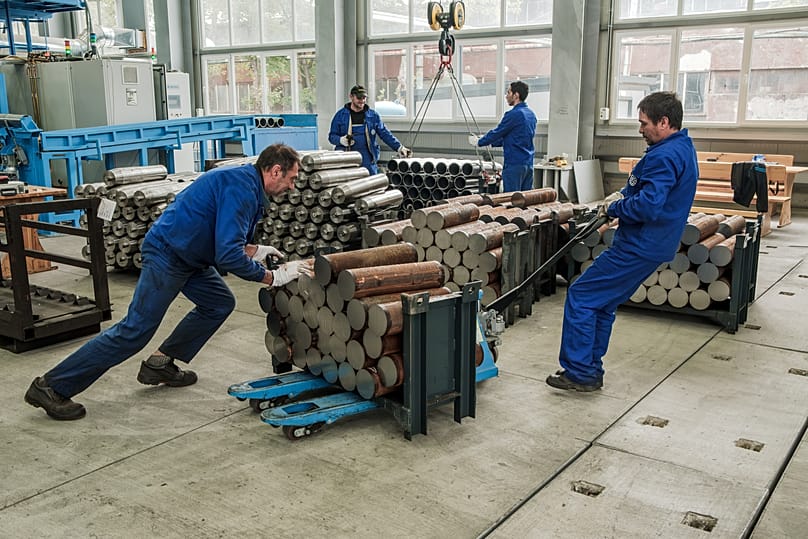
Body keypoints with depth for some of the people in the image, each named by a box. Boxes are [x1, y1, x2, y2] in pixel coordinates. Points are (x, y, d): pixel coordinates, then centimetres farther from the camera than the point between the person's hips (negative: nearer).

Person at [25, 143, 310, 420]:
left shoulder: (243, 181, 10)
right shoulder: (241, 187, -21)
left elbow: (221, 239, 20)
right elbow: (227, 255, -28)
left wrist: (254, 250, 9)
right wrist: (272, 277, -21)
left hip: (185, 254, 10)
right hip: (167, 254, -10)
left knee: (220, 303, 15)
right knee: (134, 331, -8)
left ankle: (160, 364, 19)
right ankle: (51, 387, -1)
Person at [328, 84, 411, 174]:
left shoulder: (373, 115, 11)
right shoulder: (341, 115, 7)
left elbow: (385, 134, 11)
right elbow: (332, 136, 8)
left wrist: (399, 147, 2)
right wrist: (341, 140, -14)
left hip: (368, 160, 1)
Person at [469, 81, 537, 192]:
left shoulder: (514, 114, -14)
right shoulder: (531, 114, 14)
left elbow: (497, 133, -6)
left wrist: (478, 142, 10)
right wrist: (491, 142, 25)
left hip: (514, 164, -9)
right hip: (528, 164, 9)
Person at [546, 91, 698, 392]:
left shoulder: (664, 156, -21)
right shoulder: (684, 148, 14)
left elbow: (647, 207, -29)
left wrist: (614, 208, -11)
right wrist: (623, 195, 8)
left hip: (639, 248, -11)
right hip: (655, 245, 11)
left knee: (580, 297, -5)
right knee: (601, 305, 17)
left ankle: (579, 372, 0)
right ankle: (591, 372, 24)